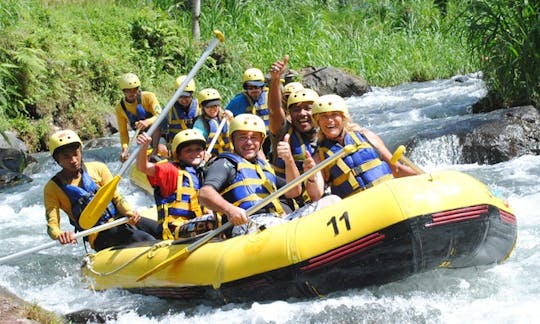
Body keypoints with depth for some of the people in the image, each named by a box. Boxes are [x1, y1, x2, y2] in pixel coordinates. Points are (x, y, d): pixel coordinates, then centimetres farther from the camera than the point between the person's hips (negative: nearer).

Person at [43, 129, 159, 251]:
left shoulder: (97, 168, 8)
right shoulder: (52, 188, 0)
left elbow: (116, 197, 7)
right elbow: (52, 224, -7)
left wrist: (129, 212, -16)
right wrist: (60, 235, -32)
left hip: (118, 218, 4)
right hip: (99, 236, -4)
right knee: (145, 239, -29)